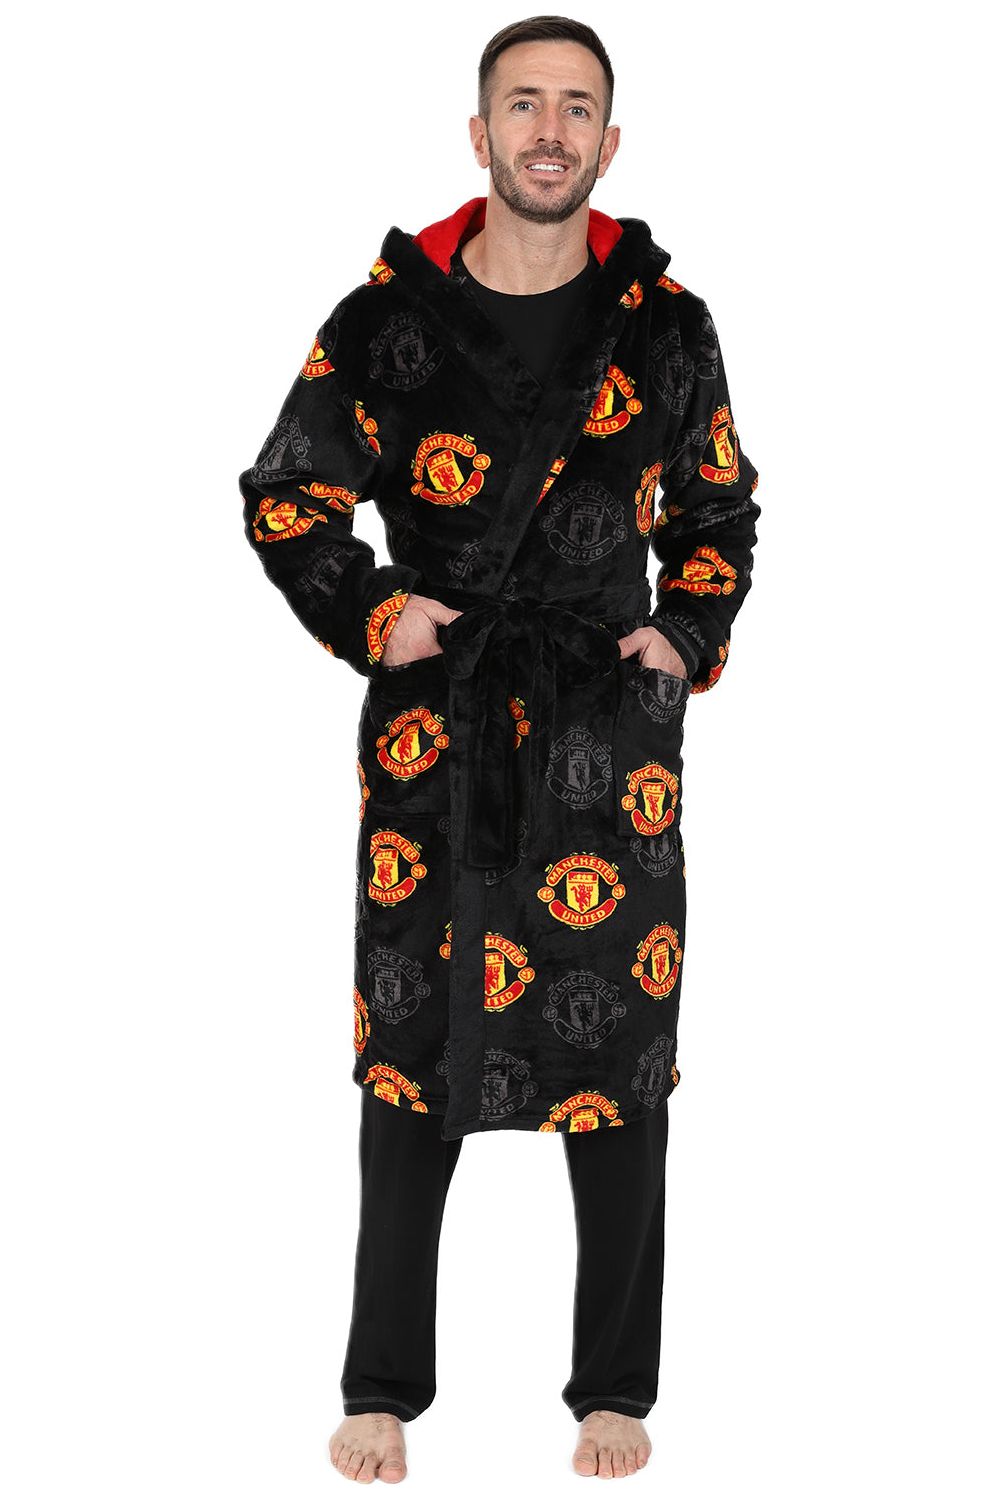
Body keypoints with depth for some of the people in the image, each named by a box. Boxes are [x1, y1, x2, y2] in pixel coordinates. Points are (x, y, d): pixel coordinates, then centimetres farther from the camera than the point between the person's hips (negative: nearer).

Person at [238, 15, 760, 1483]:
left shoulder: (665, 324, 3)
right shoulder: (387, 313, 0)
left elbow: (720, 507, 17)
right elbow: (284, 495, 9)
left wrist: (688, 635, 3)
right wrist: (370, 618, -3)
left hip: (608, 720, 1)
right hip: (433, 726, 0)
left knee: (618, 1051, 3)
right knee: (410, 1044, 4)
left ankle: (616, 1388, 20)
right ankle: (384, 1384, 19)